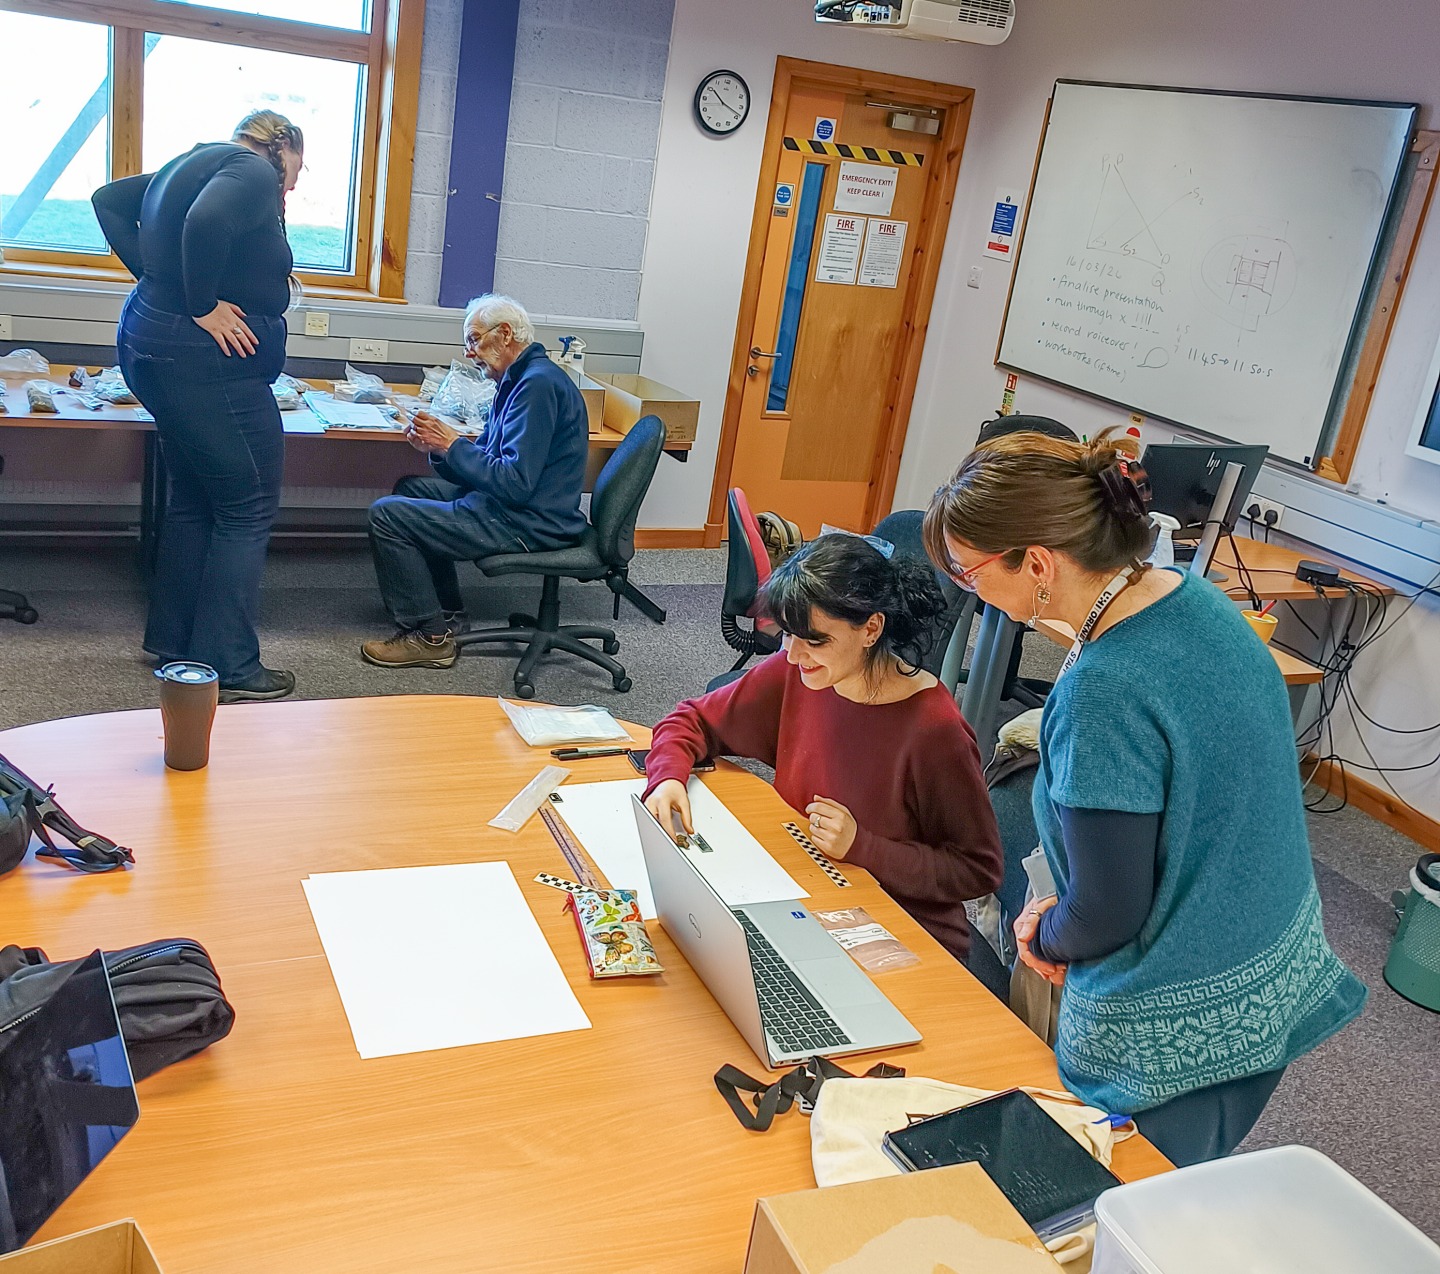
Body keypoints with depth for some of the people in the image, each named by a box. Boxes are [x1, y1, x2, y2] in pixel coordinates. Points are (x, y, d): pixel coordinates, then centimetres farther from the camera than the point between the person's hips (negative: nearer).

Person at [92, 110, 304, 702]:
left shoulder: (191, 165, 20)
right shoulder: (255, 171, -10)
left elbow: (108, 199, 25)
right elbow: (207, 221, -30)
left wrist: (154, 274, 14)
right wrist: (202, 307, -20)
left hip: (155, 349, 10)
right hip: (209, 362, -10)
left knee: (194, 500, 18)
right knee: (247, 509, -4)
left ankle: (172, 642, 26)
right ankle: (226, 667, -2)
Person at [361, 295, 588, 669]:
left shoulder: (538, 384, -20)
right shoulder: (519, 379, 15)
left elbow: (516, 483, -27)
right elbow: (486, 457, 16)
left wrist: (452, 444, -17)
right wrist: (436, 446, -2)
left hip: (529, 523, -11)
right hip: (511, 507, 11)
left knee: (386, 515, -12)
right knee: (410, 488, 26)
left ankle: (430, 637, -5)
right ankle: (444, 610, 25)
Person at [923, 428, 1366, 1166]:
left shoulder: (1103, 692, -31)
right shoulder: (1197, 598, -5)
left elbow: (1108, 914, -23)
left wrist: (1042, 937, 0)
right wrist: (1063, 920, 5)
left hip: (1174, 1030, -8)